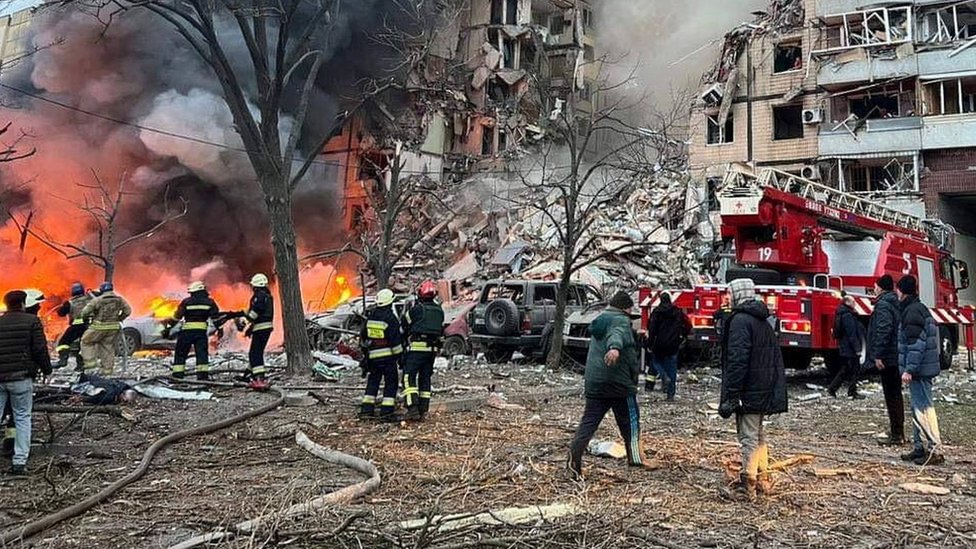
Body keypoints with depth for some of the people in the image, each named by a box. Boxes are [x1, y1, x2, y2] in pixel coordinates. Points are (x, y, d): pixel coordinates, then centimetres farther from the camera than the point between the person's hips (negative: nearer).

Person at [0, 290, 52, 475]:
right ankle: (19, 462, 1)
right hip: (21, 377, -3)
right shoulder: (32, 321, -2)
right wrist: (46, 369, 6)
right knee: (22, 419, 4)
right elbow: (40, 349, -7)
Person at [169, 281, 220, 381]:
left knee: (180, 354, 9)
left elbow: (176, 317, 3)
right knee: (202, 354, 4)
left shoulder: (186, 302, 1)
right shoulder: (209, 302, 5)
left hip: (186, 331, -1)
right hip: (201, 331, 1)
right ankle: (203, 376, -2)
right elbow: (216, 317, 5)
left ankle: (177, 375, 8)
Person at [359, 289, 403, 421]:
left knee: (372, 382, 15)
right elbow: (396, 340, -14)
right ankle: (387, 412, -2)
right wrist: (400, 356, -5)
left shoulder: (370, 316, 6)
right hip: (388, 356, -5)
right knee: (391, 383, 2)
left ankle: (366, 410, 12)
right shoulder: (390, 318, -12)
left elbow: (363, 337, 16)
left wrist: (365, 351, 29)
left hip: (373, 356, 5)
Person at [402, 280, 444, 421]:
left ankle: (413, 409, -16)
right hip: (433, 349, 6)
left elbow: (404, 327, 5)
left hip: (417, 347, -6)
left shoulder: (416, 309, -6)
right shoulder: (439, 311, 12)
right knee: (425, 379, 12)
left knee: (409, 377, -5)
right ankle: (423, 411, 10)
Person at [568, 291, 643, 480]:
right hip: (618, 380, -7)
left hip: (594, 380, 7)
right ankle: (635, 458, 20)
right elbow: (617, 335, -30)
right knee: (630, 420, 10)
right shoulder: (621, 320, -6)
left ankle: (575, 454, -16)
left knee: (589, 420, 2)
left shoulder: (600, 320, 22)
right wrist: (615, 348, -53)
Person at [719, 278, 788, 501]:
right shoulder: (763, 321, 15)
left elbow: (737, 360, -22)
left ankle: (747, 486, 0)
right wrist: (775, 390, 24)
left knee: (749, 437, -5)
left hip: (749, 391, -9)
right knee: (758, 434, 19)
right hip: (765, 390, 9)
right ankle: (763, 479, 28)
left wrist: (730, 396, -21)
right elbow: (776, 358, 20)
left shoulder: (740, 320, -15)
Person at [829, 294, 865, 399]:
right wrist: (857, 349, -19)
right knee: (854, 370, -1)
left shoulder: (841, 314, 14)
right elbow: (852, 334, -21)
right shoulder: (848, 316, -18)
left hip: (844, 348, 10)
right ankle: (852, 392, 5)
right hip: (850, 348, -10)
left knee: (847, 369, 15)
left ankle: (832, 388, 14)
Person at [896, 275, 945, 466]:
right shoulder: (921, 309, 17)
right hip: (924, 369, 11)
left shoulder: (912, 311, -15)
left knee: (923, 409, -9)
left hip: (919, 371, -11)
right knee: (918, 409, 15)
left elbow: (916, 344, -21)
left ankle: (935, 450, -9)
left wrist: (909, 369, -21)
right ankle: (921, 447, 22)